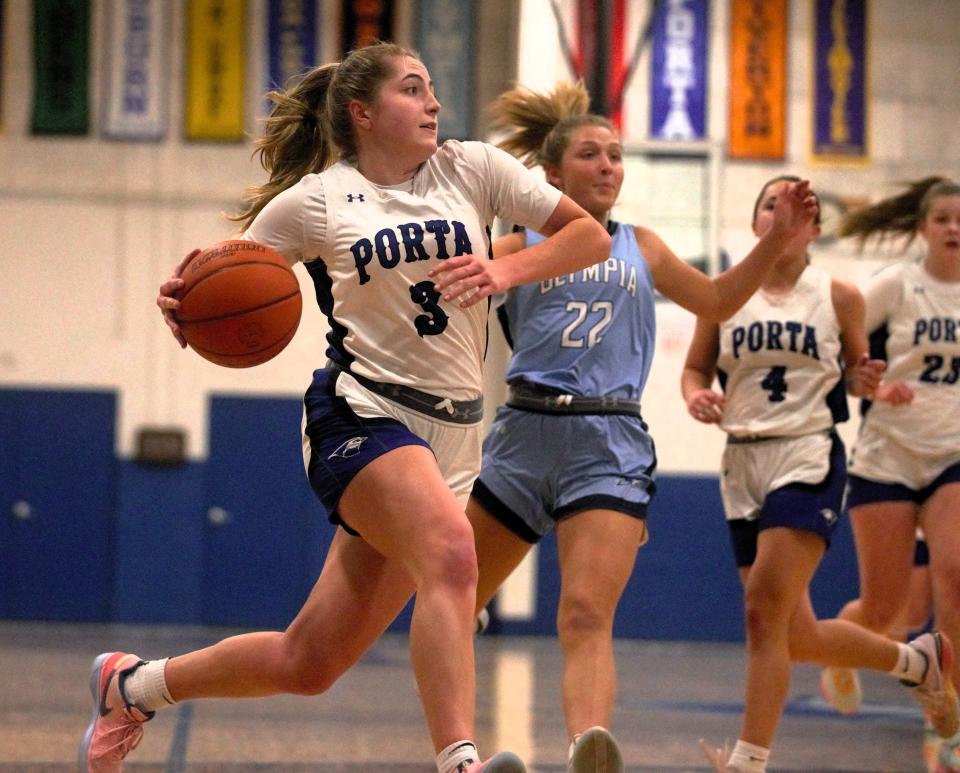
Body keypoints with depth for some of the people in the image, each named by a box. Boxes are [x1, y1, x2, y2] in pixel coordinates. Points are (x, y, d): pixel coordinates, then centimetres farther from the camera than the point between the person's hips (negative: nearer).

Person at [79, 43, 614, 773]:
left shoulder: (472, 170, 6)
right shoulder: (312, 201, -1)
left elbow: (590, 235, 6)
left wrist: (506, 270, -11)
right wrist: (184, 308, -18)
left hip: (451, 431, 4)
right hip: (361, 413, -4)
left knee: (307, 664, 6)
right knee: (451, 553, -35)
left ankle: (133, 684, 29)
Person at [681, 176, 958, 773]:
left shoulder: (840, 298, 2)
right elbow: (696, 368, 13)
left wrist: (865, 381, -8)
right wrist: (696, 396, -9)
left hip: (810, 460, -4)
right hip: (745, 464, 4)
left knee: (765, 611, -21)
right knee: (796, 638, 7)